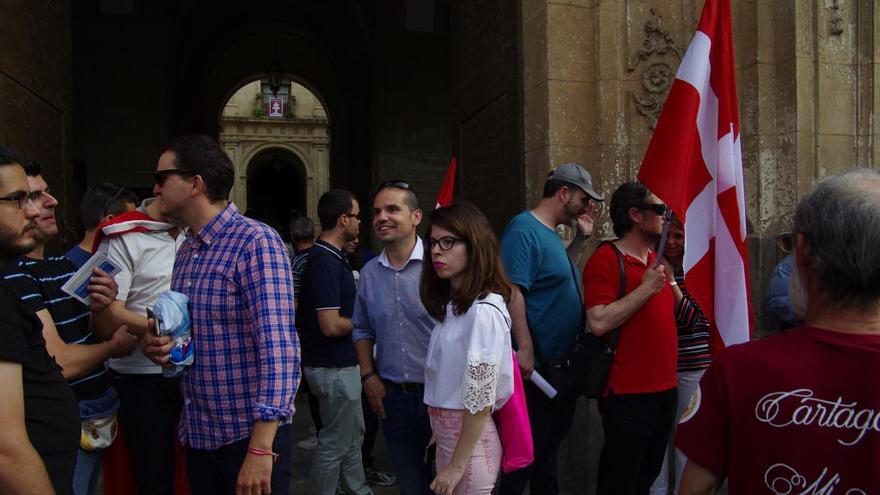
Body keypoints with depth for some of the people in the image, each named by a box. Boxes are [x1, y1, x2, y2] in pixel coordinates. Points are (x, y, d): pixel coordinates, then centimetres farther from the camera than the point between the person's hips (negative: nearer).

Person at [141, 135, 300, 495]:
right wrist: (158, 345, 0)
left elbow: (277, 347, -24)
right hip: (197, 436, 8)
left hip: (250, 436, -8)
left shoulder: (256, 242, -16)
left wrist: (261, 447, -28)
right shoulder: (185, 251, 11)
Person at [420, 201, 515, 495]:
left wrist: (456, 465, -15)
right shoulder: (451, 303, 7)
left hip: (469, 441, -8)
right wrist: (438, 432, 8)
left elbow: (479, 403, -20)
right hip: (446, 435, 8)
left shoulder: (484, 311, -20)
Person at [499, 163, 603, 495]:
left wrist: (581, 237, 16)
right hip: (538, 366, -10)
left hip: (561, 365, 10)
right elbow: (512, 291, -26)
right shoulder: (524, 229, -17)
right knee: (529, 449, 1)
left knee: (551, 441, 21)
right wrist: (525, 348, -30)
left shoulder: (551, 234, 14)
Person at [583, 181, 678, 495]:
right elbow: (599, 322, -24)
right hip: (628, 394, -8)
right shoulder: (606, 259, -13)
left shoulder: (656, 260, 14)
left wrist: (669, 280, 11)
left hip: (664, 388, 9)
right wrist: (646, 288, -21)